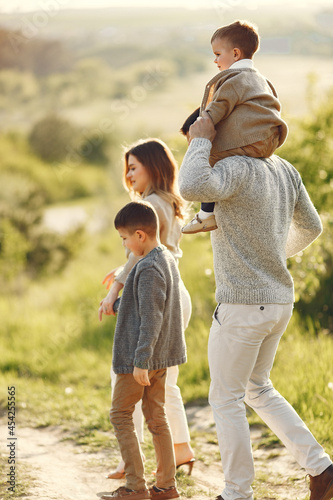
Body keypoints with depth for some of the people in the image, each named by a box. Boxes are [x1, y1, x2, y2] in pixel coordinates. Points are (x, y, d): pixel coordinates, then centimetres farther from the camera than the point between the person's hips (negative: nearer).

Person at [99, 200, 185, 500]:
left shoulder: (148, 269, -21)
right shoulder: (167, 259, 9)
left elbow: (151, 319, -24)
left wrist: (141, 361, -24)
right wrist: (115, 302, 33)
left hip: (140, 357, -9)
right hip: (160, 354, 9)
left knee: (120, 414, 1)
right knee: (156, 417, 13)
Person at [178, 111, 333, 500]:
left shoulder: (238, 169, -19)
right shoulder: (285, 171, 7)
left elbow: (192, 188, -39)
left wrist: (200, 141, -23)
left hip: (242, 305, -8)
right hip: (278, 299, 8)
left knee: (225, 399, 7)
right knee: (257, 390, 22)